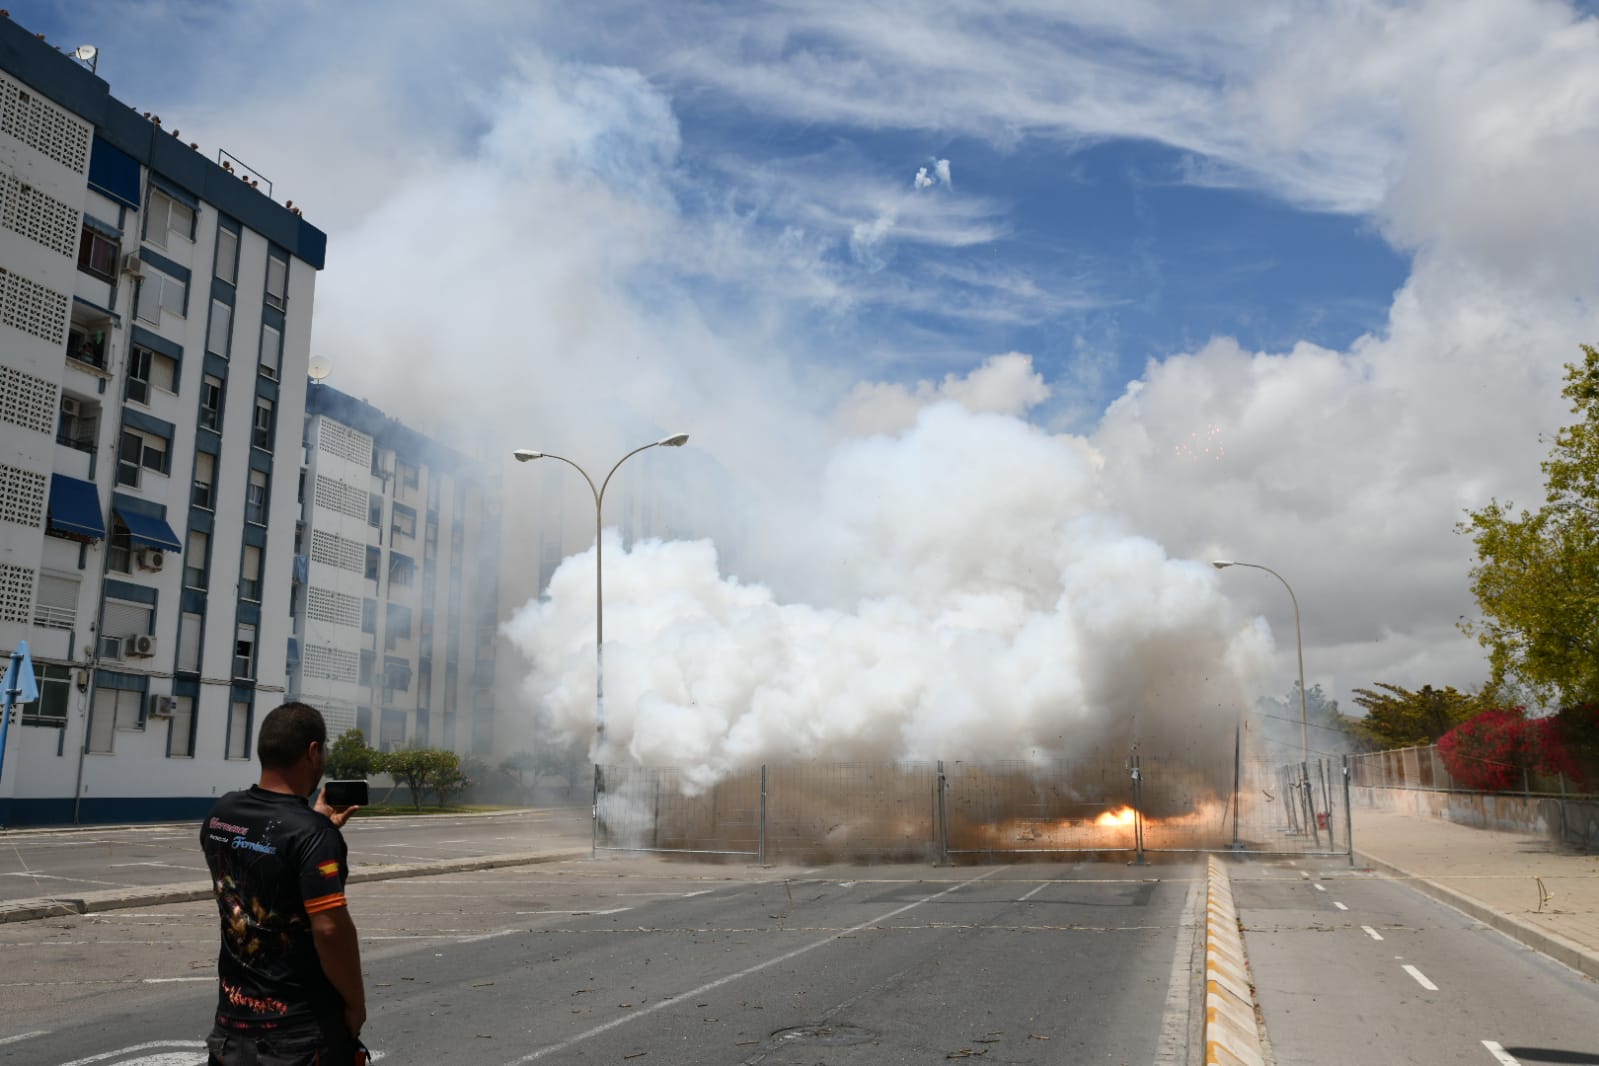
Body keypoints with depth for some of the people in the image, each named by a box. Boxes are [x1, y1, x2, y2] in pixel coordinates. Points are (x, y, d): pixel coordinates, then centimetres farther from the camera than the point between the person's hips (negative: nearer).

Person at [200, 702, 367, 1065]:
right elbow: (330, 929, -25)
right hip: (302, 1028, -6)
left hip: (233, 1013, 6)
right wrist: (356, 1003, -12)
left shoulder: (219, 815, 0)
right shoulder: (313, 834, -23)